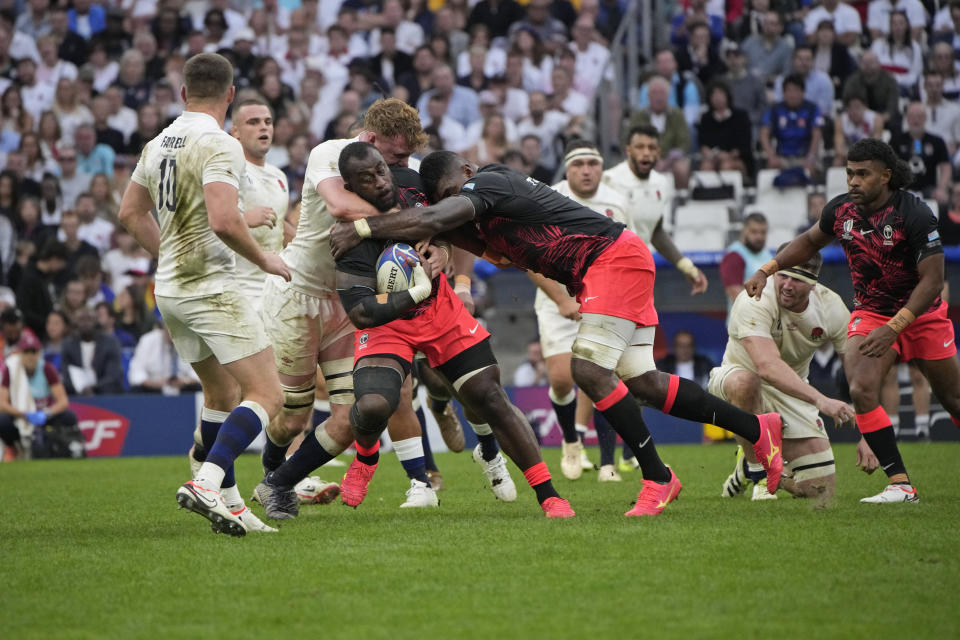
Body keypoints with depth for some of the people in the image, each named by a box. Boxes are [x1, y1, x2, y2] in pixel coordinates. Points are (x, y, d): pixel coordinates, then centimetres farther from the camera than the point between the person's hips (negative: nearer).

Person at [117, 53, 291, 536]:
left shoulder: (158, 144, 11)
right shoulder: (220, 145, -15)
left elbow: (130, 212, 20)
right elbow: (223, 221, -26)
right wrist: (264, 260, -10)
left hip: (170, 290, 9)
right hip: (209, 287, -9)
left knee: (222, 393, 21)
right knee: (266, 395, -9)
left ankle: (227, 501, 20)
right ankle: (206, 483, -26)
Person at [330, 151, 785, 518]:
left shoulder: (484, 184, -15)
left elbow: (433, 221, -27)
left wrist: (363, 228, -24)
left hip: (612, 257, -10)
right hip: (619, 263, 10)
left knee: (589, 370, -17)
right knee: (642, 381, 4)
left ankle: (657, 478, -10)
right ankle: (756, 429, 12)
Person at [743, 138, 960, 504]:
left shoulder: (915, 214, -23)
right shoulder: (840, 210, -9)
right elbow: (810, 241, 14)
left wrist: (893, 328, -29)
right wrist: (767, 270, 3)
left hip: (923, 316, -3)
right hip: (870, 314, 3)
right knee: (861, 391, -21)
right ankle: (901, 485, -17)